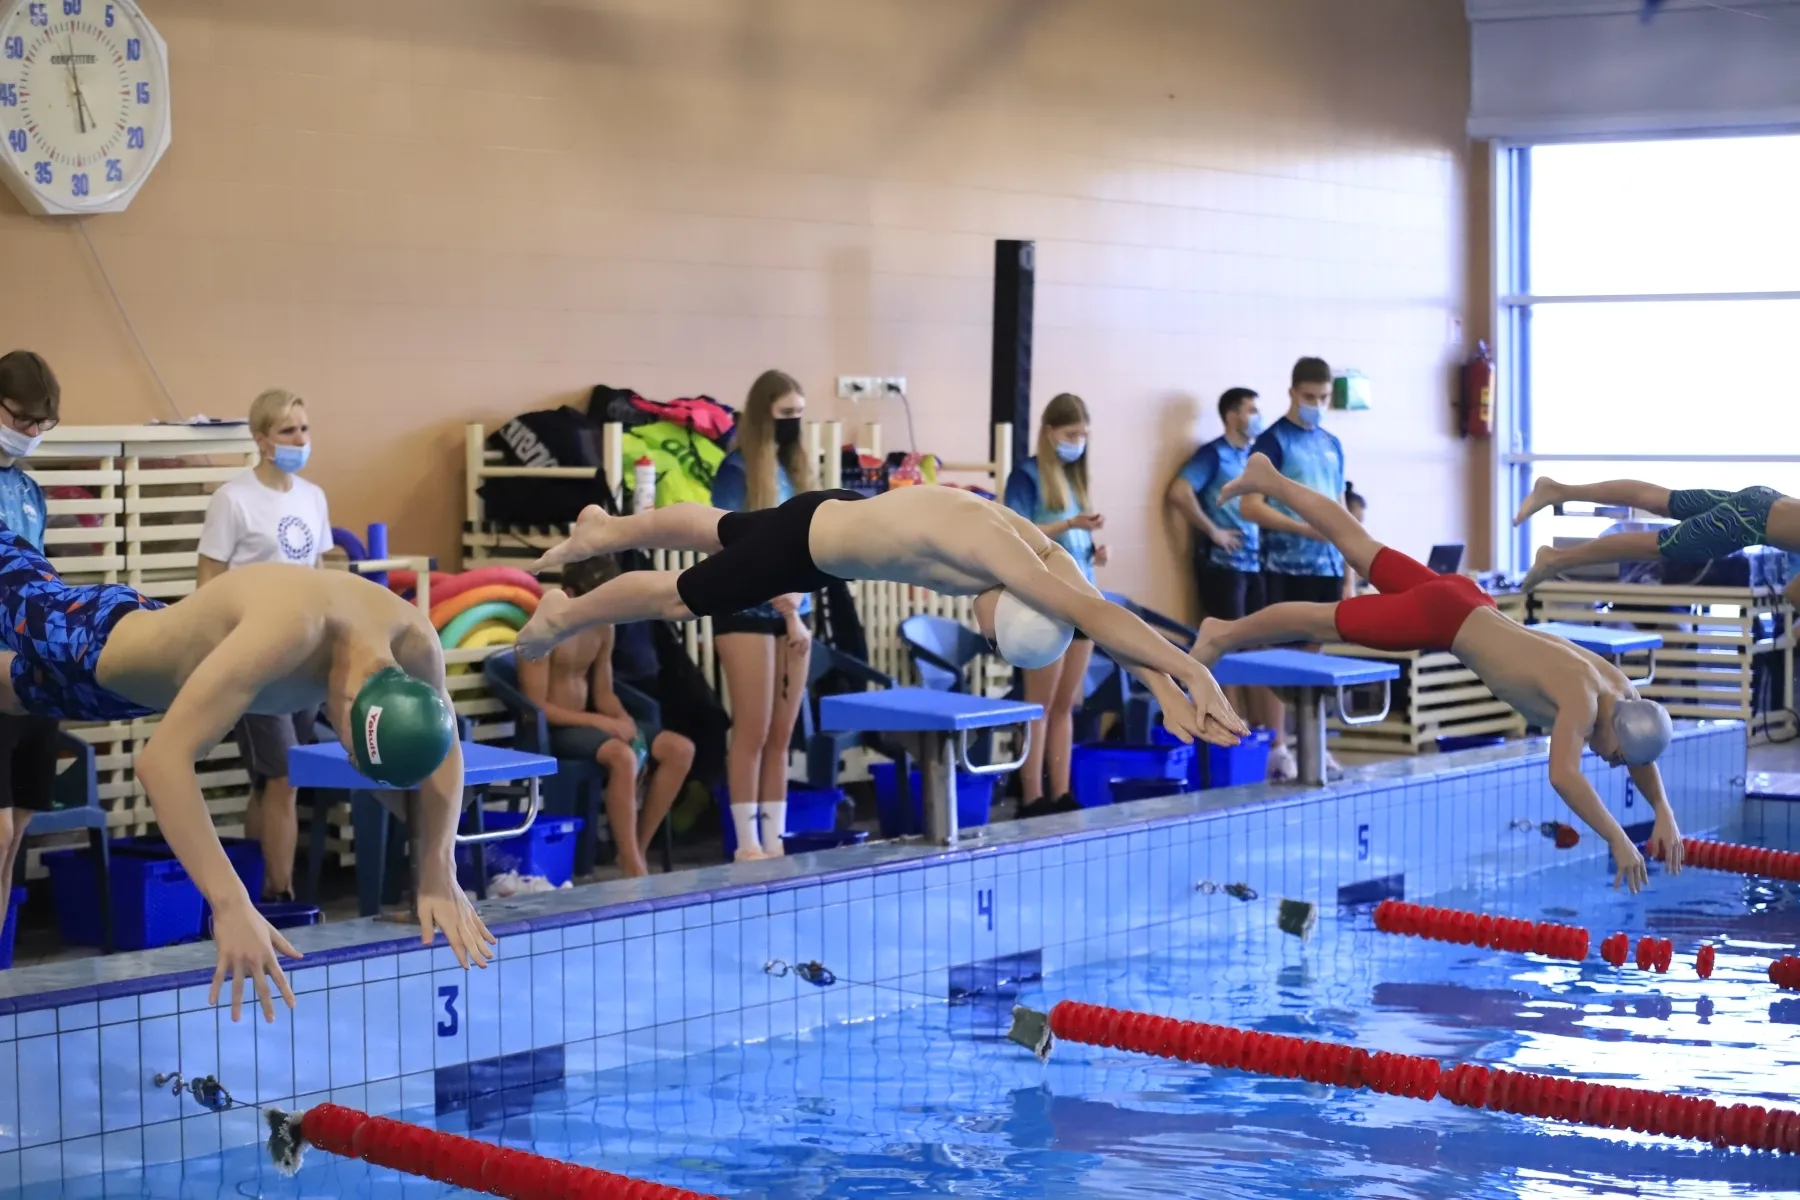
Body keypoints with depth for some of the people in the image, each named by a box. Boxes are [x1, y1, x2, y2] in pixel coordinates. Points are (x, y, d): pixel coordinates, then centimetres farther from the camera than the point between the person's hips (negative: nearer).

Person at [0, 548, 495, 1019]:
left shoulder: (414, 640, -32)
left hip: (161, 657, 7)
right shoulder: (284, 632, -52)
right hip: (94, 649, -7)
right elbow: (161, 759, -57)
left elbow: (445, 751, -12)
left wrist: (439, 878, -22)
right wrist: (231, 906, -63)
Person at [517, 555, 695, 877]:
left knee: (680, 749, -8)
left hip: (587, 724, 8)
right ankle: (632, 866, -29)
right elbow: (537, 708, -18)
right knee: (622, 755, -37)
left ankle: (639, 849, -5)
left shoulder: (603, 629, 8)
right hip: (552, 730, -8)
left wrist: (622, 719, -8)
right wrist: (599, 721, -23)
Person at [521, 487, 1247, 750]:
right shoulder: (992, 548, -45)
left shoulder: (1036, 548, -23)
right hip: (801, 544, -7)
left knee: (715, 534, 33)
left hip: (834, 518, 7)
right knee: (678, 597, 16)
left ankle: (602, 531, 60)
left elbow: (1098, 619, -20)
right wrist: (1191, 670, -57)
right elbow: (1092, 613, -53)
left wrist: (1166, 691, -33)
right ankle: (561, 618, 43)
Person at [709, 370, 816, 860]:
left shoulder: (796, 467, 11)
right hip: (746, 612, -6)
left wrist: (795, 605, -4)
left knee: (782, 734, 7)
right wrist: (786, 610, -12)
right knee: (753, 732, -4)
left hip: (794, 613, 6)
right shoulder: (738, 471, -9)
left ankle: (776, 840, 11)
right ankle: (748, 843, 2)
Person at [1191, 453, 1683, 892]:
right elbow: (1563, 776, -42)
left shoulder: (1620, 688, -7)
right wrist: (1618, 840, -41)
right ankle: (1225, 634, 27)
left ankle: (1269, 478, 36)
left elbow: (1643, 757, 11)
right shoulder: (1581, 698, -30)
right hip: (1442, 616, -7)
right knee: (1325, 620, 9)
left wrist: (1664, 813, -2)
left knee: (1360, 546, 21)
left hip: (1466, 602, 7)